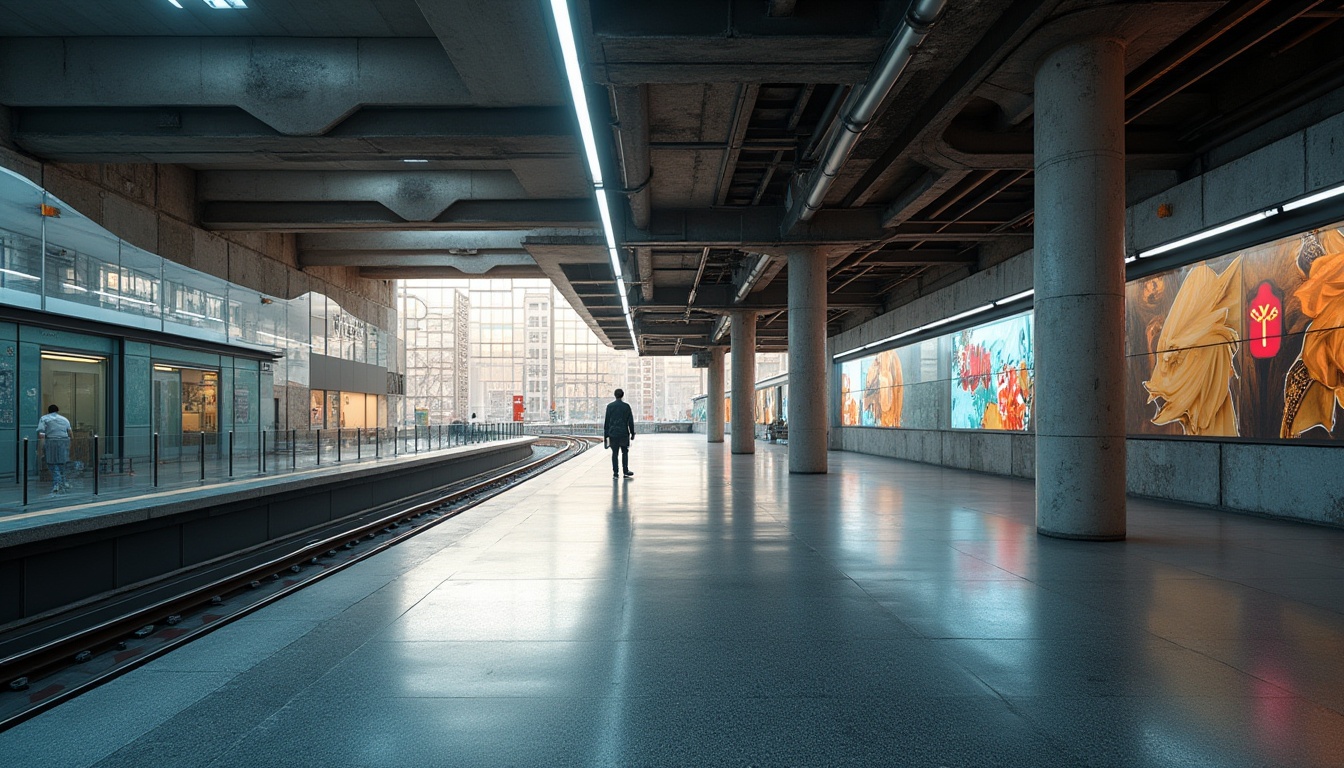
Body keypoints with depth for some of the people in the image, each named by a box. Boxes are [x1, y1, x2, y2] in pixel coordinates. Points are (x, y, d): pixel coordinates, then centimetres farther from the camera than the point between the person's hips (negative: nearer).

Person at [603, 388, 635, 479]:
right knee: (624, 452, 11)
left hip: (613, 433, 1)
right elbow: (630, 421, 0)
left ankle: (615, 472, 5)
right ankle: (625, 471, 12)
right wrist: (632, 433, 9)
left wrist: (605, 435, 6)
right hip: (624, 433, 0)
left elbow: (606, 421, 1)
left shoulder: (610, 406, 0)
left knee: (615, 453, 5)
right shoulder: (626, 406, -2)